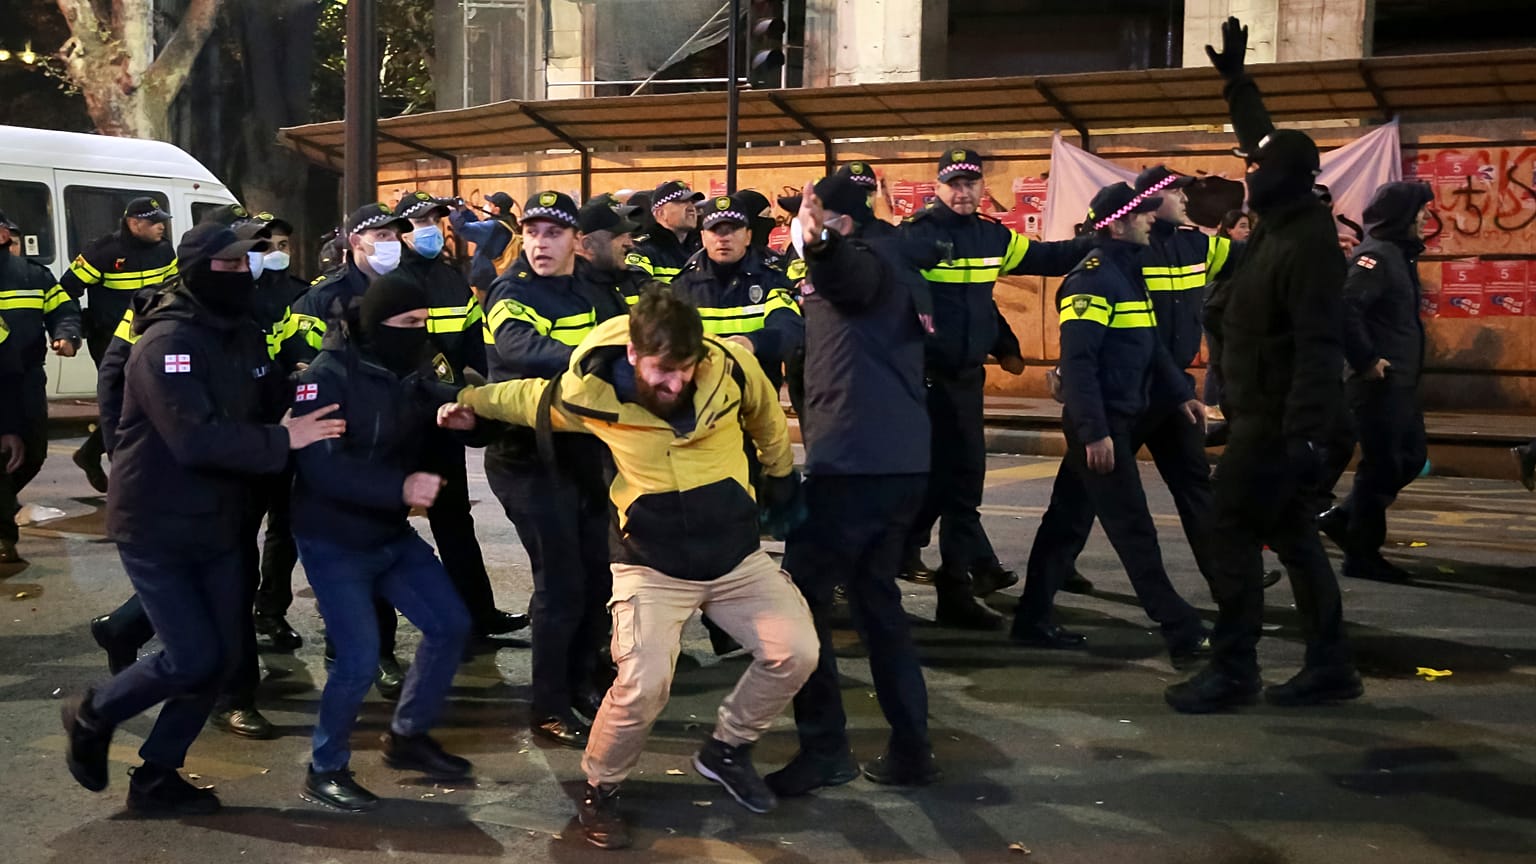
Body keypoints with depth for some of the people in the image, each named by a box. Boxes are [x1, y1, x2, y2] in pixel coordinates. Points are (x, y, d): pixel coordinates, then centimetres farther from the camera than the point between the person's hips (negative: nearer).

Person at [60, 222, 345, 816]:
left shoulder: (246, 337, 6)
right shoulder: (167, 343, -21)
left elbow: (267, 409, 10)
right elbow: (197, 439, -31)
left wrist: (301, 421, -10)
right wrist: (282, 441, -27)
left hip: (218, 525, 8)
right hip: (156, 527, -8)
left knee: (221, 656, 6)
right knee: (193, 659, -7)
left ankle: (155, 778, 21)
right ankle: (93, 716, 21)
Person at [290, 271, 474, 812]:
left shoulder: (414, 371, 1)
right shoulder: (328, 377, -20)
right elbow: (322, 467, -30)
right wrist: (400, 487, -39)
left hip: (392, 534, 7)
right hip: (333, 542, -7)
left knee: (450, 625, 8)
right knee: (359, 661, -10)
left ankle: (407, 737, 27)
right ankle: (325, 771, 13)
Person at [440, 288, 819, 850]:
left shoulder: (733, 368, -15)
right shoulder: (591, 392, -17)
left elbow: (766, 418, 9)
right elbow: (530, 397, 7)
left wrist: (781, 474, 21)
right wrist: (470, 401, 2)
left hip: (737, 556, 3)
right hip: (652, 566, -3)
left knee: (796, 654, -7)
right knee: (643, 684, -19)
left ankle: (726, 750, 19)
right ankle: (600, 791, 9)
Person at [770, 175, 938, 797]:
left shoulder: (871, 256, -7)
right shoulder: (893, 266, 22)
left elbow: (852, 278, -32)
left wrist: (821, 241, -51)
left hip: (856, 458, -10)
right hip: (900, 458, 10)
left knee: (800, 593, -3)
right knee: (874, 594, 16)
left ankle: (823, 747, -2)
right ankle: (910, 748, 17)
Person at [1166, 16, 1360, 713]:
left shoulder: (1309, 243, -19)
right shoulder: (1281, 224, 8)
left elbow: (1319, 347, -25)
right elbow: (1265, 141, 27)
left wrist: (1308, 434, -29)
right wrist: (1235, 80, 34)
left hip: (1275, 420, -10)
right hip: (1262, 414, 10)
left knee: (1233, 533, -6)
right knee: (1291, 535, 12)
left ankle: (1232, 671, 1)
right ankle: (1329, 667, 18)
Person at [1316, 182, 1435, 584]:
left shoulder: (1400, 253, 14)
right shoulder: (1376, 254, -17)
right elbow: (1345, 307, -30)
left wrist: (1406, 367, 14)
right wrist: (1366, 361, -24)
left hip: (1400, 381, 10)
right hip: (1379, 382, -10)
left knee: (1410, 458, 16)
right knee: (1381, 465, -2)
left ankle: (1342, 518, 24)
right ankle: (1363, 554, 8)